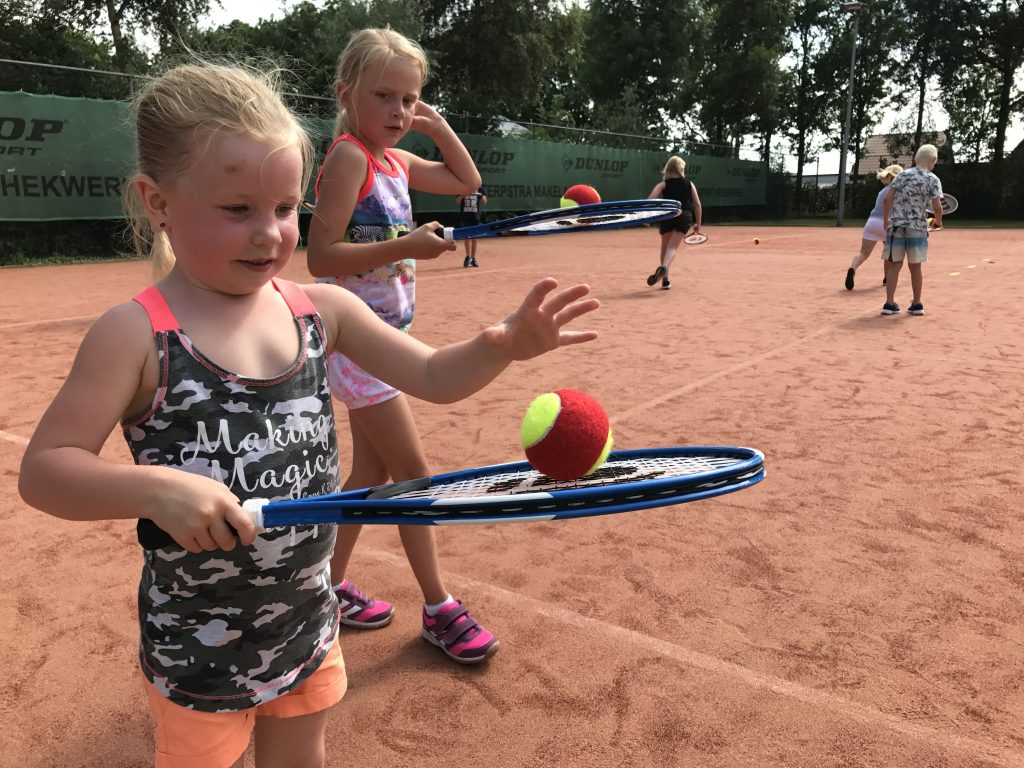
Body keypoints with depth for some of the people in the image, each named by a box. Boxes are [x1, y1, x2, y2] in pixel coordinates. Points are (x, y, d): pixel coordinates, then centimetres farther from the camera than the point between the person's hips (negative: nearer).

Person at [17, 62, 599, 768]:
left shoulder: (320, 309, -6)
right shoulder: (137, 336, -18)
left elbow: (435, 376, -2)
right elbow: (43, 469, -17)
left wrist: (507, 343, -20)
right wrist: (154, 488, -34)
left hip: (307, 620, 4)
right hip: (199, 647, -4)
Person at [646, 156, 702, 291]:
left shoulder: (663, 184, 9)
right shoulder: (689, 184, 13)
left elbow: (650, 200, -7)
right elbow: (697, 204, 9)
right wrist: (698, 223, 15)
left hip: (666, 217, 1)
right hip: (684, 217, 0)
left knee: (665, 247, 17)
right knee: (673, 247, -8)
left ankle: (665, 280, 17)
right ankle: (664, 267, -40)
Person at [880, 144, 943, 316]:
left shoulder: (902, 175, 6)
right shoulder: (932, 179, -2)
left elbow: (887, 199, 0)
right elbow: (937, 207, -8)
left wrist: (886, 220, 9)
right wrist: (938, 222, 11)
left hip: (896, 226, 2)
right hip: (917, 228, -2)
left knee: (894, 265, 6)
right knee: (915, 266, 9)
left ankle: (889, 303, 3)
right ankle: (916, 304, 15)